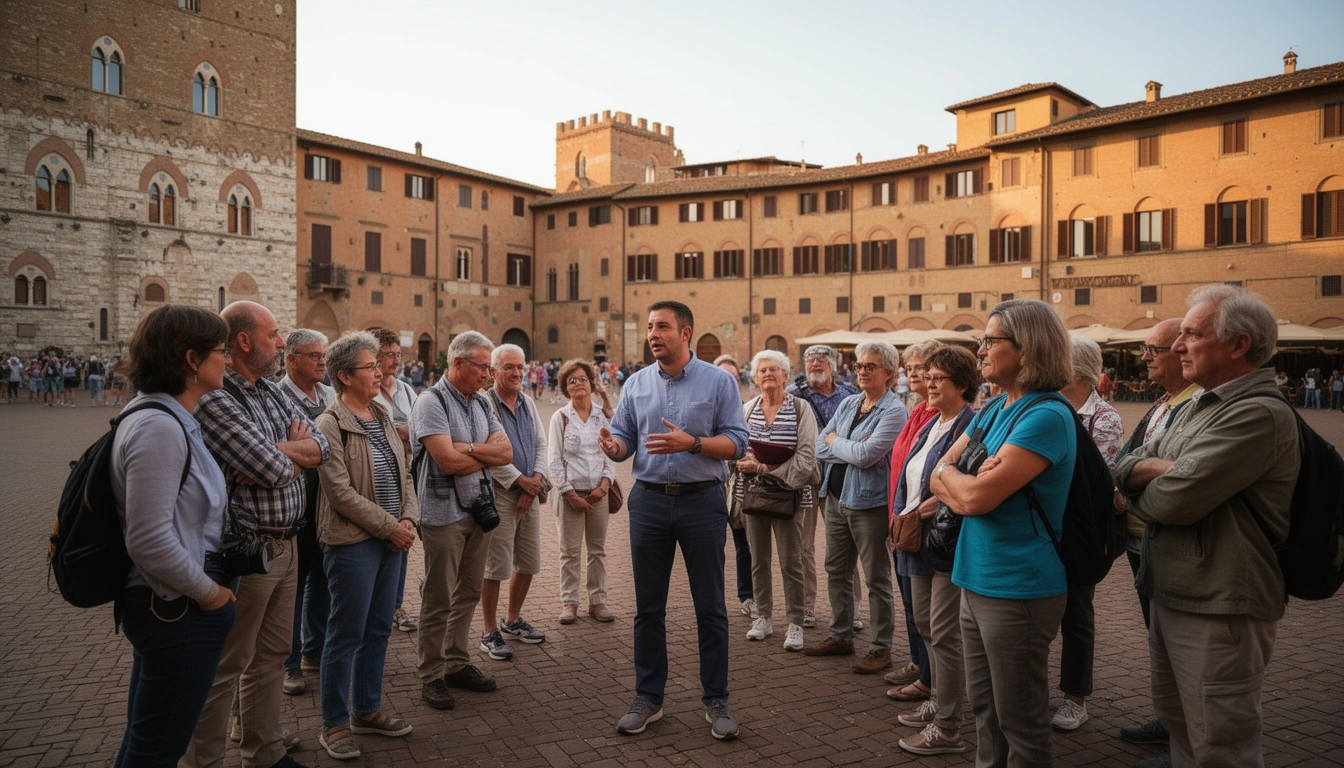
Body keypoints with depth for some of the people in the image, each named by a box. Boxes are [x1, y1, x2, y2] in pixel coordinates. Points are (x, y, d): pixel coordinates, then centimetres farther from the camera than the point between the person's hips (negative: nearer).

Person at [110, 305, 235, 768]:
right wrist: (209, 592, -16)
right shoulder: (159, 427, -24)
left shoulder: (169, 418, 7)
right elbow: (151, 542, -28)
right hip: (178, 612, -10)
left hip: (162, 607, 10)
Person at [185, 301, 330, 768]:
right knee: (225, 667, 5)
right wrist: (294, 447, -3)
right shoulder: (215, 399, -18)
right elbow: (275, 471, -24)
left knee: (272, 654, 18)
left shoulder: (272, 392, 11)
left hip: (285, 545, 9)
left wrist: (277, 451, -13)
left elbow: (321, 447, 5)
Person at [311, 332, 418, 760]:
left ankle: (366, 710, 30)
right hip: (353, 543, -7)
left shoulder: (383, 418, 11)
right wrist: (390, 526, -15)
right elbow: (341, 492, -17)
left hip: (392, 539, 7)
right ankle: (335, 725, 17)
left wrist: (408, 519, -3)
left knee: (378, 629, 15)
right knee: (346, 635, 2)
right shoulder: (330, 426, -12)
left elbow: (403, 475, 12)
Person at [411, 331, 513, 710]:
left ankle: (457, 664, 28)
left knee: (468, 594, 15)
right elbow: (448, 461, -22)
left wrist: (468, 448, -14)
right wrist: (488, 454, -6)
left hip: (478, 509, 7)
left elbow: (506, 452, 1)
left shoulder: (482, 403, 11)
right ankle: (431, 676, 15)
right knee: (439, 600, 2)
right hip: (444, 512, -7)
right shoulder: (432, 402, -12)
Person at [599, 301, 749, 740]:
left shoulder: (718, 382, -2)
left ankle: (716, 700, 20)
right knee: (648, 607, 10)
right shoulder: (636, 384, 7)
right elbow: (624, 439, 7)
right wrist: (613, 446, -17)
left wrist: (692, 443, -21)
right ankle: (648, 698, 24)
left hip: (702, 502, -3)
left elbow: (737, 443, -6)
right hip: (649, 501, 3)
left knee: (710, 608, 5)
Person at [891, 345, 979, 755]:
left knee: (944, 632, -1)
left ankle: (948, 728, 11)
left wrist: (934, 507, -25)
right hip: (919, 541, 9)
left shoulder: (970, 425, -15)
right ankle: (937, 702, 35)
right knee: (925, 625, 18)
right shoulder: (930, 425, 13)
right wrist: (901, 516, 8)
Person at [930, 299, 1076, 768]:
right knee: (984, 708, 19)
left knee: (1019, 720, 7)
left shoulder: (1047, 416, -18)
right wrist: (964, 485, -12)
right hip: (977, 580, 8)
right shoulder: (992, 410, 10)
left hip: (1018, 587, -8)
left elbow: (977, 496, -24)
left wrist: (949, 474, -3)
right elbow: (938, 477, 9)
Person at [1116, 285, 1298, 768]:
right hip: (1173, 597, 9)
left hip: (1218, 610, -9)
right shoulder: (1199, 407, 12)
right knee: (1177, 721, 22)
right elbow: (1125, 468, 6)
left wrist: (1141, 485, -3)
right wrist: (1164, 467, -16)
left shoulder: (1261, 415, -20)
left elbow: (1171, 502, -26)